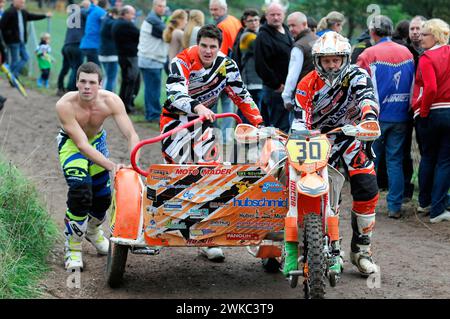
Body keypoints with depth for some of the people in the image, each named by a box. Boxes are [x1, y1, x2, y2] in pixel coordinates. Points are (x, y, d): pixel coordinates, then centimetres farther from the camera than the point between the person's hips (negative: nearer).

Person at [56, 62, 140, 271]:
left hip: (97, 140, 4)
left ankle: (93, 231, 43)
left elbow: (131, 135, -31)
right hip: (71, 143, -4)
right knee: (81, 190, -26)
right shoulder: (65, 105, -35)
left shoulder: (111, 101, -29)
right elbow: (81, 144, -36)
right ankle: (73, 247, -8)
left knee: (103, 196, 7)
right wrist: (112, 166, -47)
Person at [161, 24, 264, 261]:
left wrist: (259, 124, -6)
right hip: (176, 119, -4)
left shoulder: (227, 66, -5)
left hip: (204, 123, 4)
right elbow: (175, 93, -34)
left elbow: (242, 96, 3)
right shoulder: (182, 62, -19)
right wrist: (198, 107, -52)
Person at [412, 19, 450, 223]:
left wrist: (423, 111, -11)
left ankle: (424, 202, 29)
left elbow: (430, 88, -23)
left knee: (428, 157, 17)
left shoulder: (427, 58, -11)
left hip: (430, 114, -2)